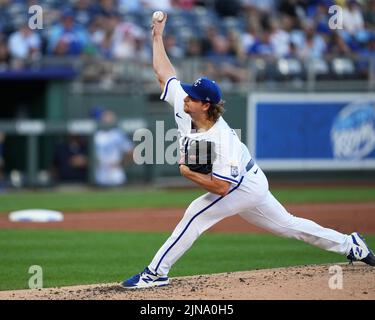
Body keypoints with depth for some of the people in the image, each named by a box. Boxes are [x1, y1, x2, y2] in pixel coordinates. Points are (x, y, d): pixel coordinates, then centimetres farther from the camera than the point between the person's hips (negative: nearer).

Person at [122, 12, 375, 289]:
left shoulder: (221, 140, -35)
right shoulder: (184, 107, -13)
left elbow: (221, 187, -37)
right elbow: (164, 73, -2)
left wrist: (188, 173, -29)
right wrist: (157, 36, -1)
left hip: (246, 186, -9)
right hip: (248, 185, 9)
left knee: (196, 215, -20)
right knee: (286, 225, 19)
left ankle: (156, 273, -14)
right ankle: (349, 245, 28)